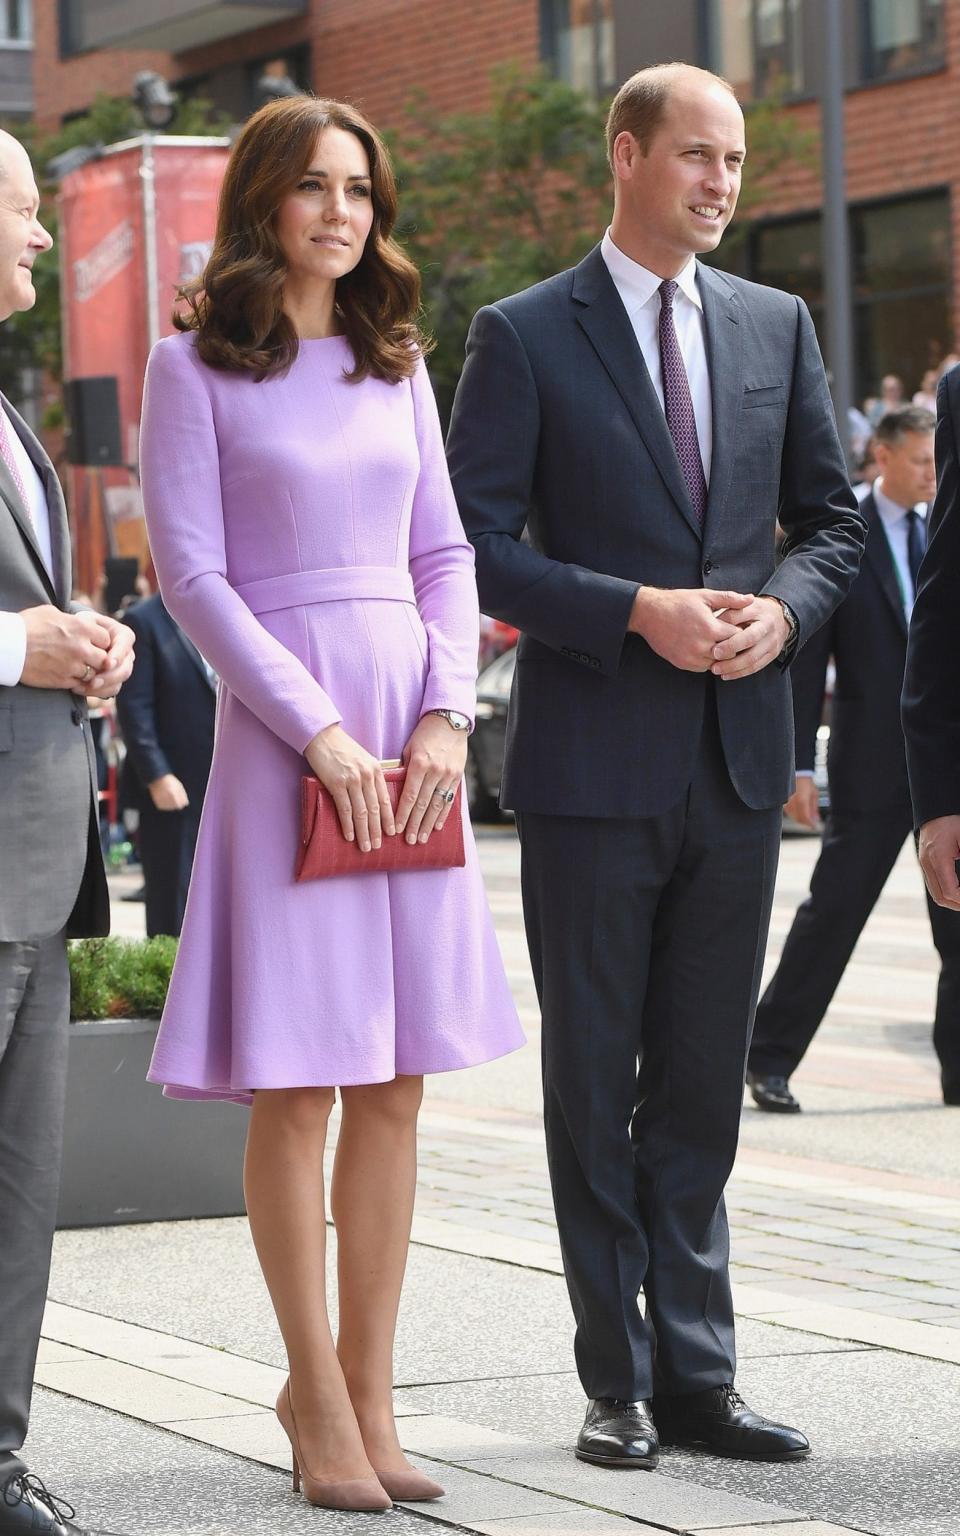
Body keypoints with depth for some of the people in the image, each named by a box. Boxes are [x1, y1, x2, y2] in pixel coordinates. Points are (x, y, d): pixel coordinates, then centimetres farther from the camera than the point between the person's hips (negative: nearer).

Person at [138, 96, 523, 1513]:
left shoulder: (395, 366, 14)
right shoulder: (196, 367, -1)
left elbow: (445, 555, 12)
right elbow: (191, 572, -7)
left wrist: (446, 715, -4)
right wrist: (322, 732, -13)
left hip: (412, 741, 5)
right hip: (283, 737, -5)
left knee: (396, 1084, 5)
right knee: (295, 1088, -3)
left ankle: (368, 1387, 12)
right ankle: (317, 1390, 8)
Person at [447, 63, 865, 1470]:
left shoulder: (776, 327, 10)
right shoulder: (526, 338, -3)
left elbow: (831, 519, 14)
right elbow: (475, 546, -7)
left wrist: (780, 610, -7)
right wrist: (641, 611, -16)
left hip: (739, 760, 4)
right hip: (594, 766, -4)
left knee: (702, 1086, 9)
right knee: (595, 1083, 4)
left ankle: (697, 1376, 14)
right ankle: (620, 1387, 11)